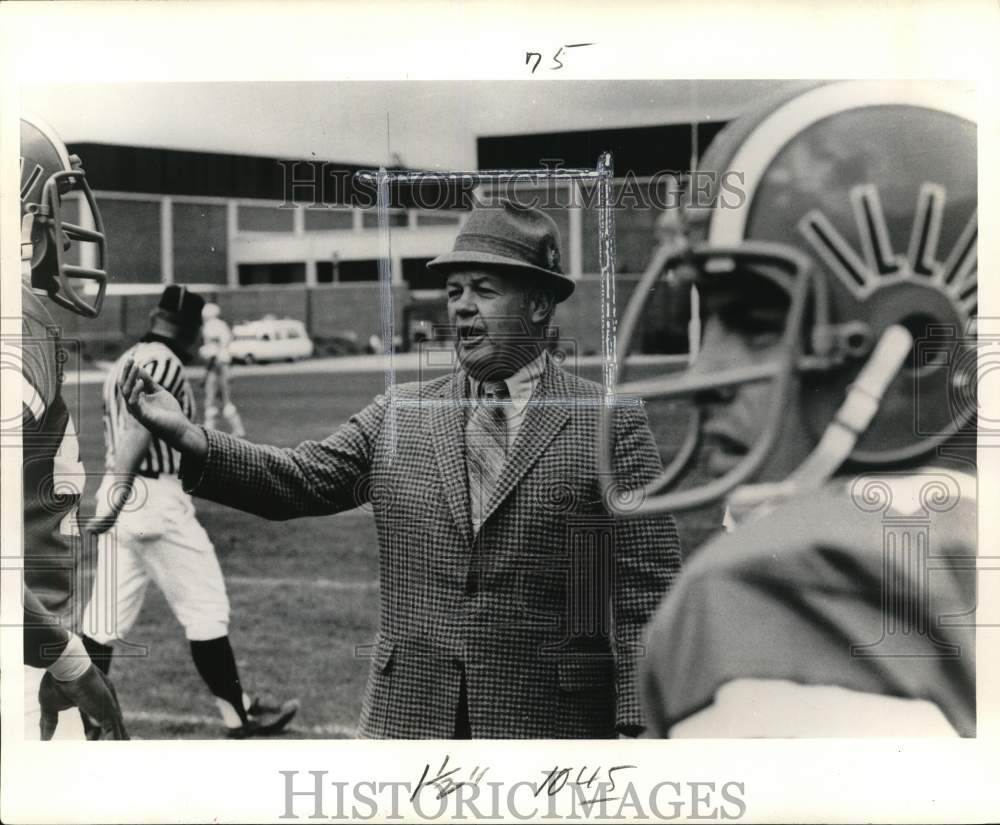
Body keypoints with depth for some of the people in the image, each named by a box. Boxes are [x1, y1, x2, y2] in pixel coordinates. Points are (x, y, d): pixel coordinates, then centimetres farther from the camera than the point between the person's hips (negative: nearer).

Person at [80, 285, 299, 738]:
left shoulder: (124, 362, 15)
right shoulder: (164, 363, -12)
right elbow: (139, 427, -25)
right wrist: (119, 494, -34)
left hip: (118, 497, 9)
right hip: (156, 499, -9)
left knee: (106, 619, 9)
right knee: (206, 611, 2)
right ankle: (239, 714, 10)